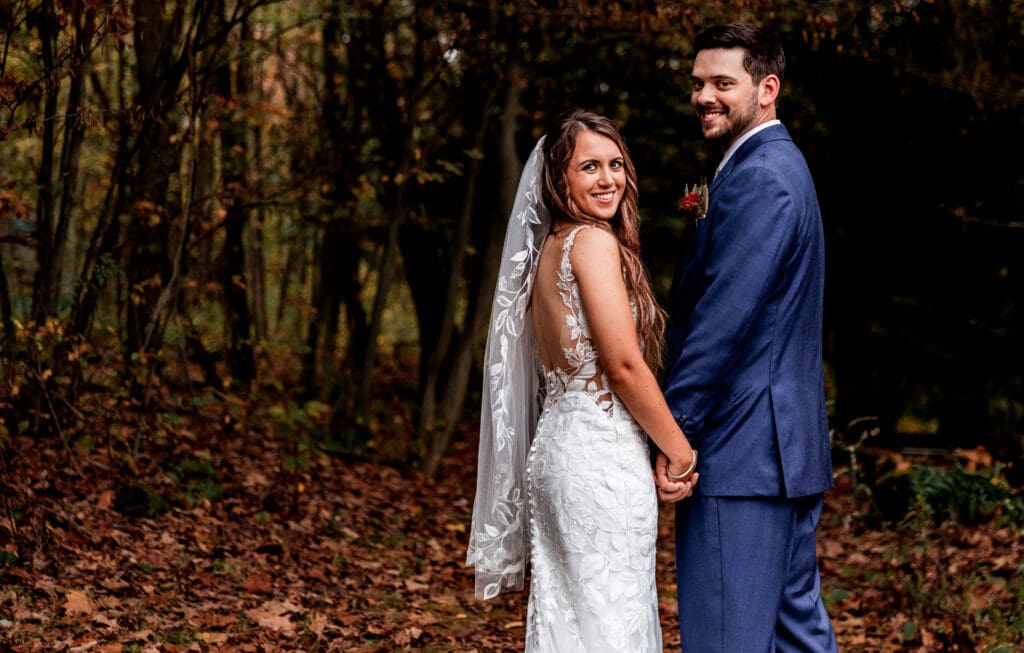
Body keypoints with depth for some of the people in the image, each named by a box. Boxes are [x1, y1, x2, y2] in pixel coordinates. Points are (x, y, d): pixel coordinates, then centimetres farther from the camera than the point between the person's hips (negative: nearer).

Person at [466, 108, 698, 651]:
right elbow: (623, 364, -16)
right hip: (602, 452, -9)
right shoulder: (593, 241, -11)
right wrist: (681, 453, -6)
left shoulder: (547, 248, 16)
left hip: (554, 444, 9)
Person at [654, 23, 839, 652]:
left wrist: (674, 428, -17)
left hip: (743, 451, -11)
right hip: (790, 445, 11)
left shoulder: (759, 178, -15)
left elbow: (725, 314, -21)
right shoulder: (781, 165, 19)